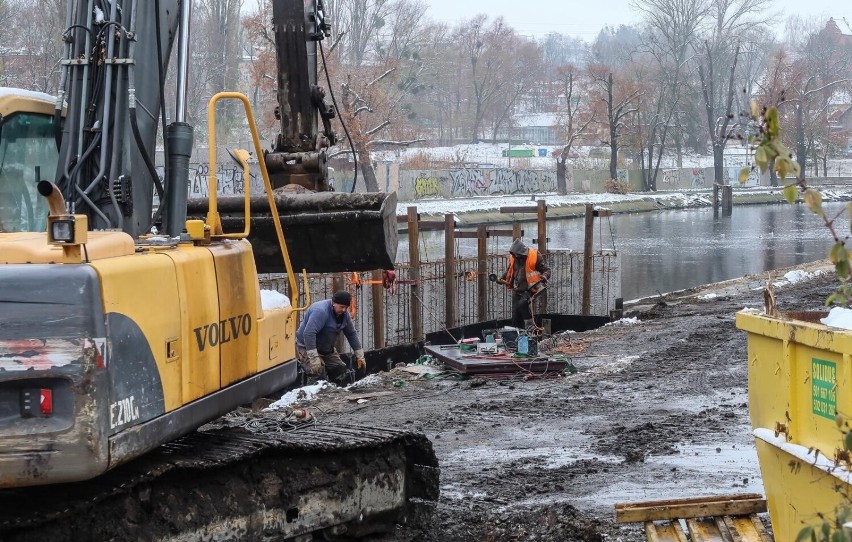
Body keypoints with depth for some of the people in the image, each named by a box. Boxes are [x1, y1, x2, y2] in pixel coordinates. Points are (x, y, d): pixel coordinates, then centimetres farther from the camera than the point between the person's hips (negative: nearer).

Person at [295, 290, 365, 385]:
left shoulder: (343, 313, 0)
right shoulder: (321, 311, -28)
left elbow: (351, 334, 11)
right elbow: (309, 334, -36)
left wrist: (360, 356, 9)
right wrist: (313, 358, -38)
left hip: (326, 350, 9)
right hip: (307, 347, -8)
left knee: (341, 370, 3)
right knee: (318, 372, -26)